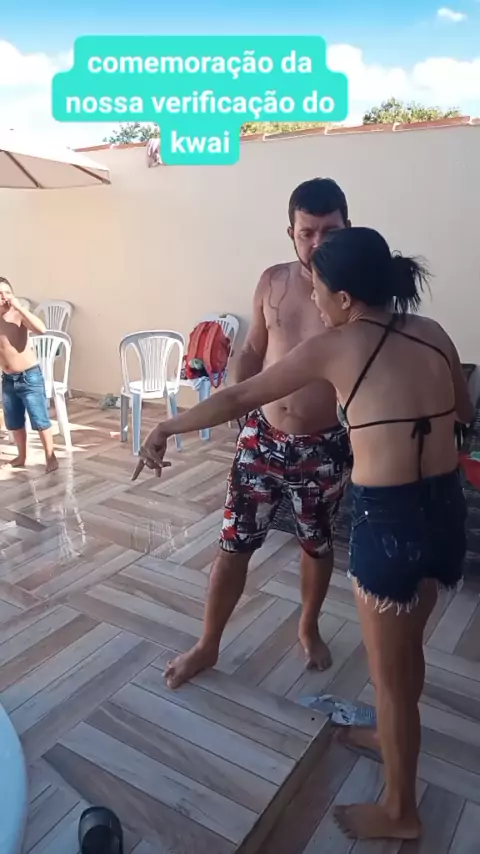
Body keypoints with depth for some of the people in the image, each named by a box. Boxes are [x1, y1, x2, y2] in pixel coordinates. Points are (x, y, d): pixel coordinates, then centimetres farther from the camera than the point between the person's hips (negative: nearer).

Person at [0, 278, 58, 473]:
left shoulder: (18, 316, -13)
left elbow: (41, 329, -32)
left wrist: (19, 307, -28)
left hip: (29, 376, -5)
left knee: (40, 420, 0)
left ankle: (50, 457, 12)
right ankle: (21, 457, 33)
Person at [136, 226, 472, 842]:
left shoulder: (335, 347, -11)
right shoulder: (434, 334, 4)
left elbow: (240, 398, -4)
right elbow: (464, 414, 19)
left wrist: (168, 428, 8)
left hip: (388, 519, -7)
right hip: (445, 508, 7)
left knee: (387, 670, 14)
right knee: (408, 644, 29)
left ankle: (399, 811, 36)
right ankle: (395, 734, 55)